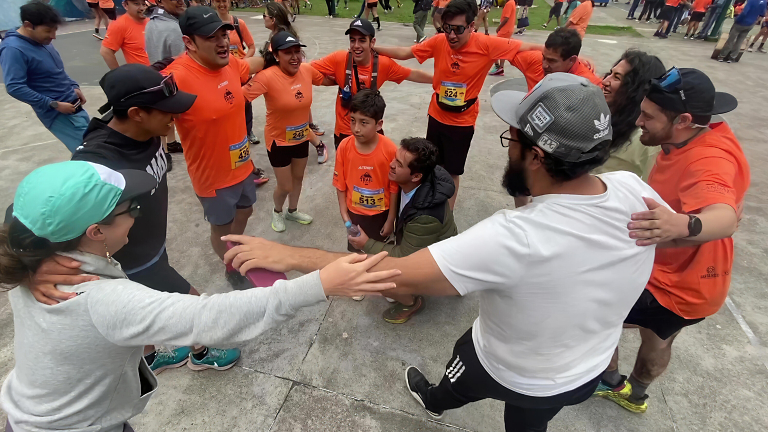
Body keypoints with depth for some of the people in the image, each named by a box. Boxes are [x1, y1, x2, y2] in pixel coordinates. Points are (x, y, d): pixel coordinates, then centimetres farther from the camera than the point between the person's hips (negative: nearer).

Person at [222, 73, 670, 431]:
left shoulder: (516, 237, -44)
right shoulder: (635, 192, -23)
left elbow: (398, 276, -42)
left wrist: (290, 255, -35)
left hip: (509, 371, -3)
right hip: (588, 372, 4)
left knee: (456, 386, 32)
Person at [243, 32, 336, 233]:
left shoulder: (307, 70, -11)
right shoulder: (267, 77, -28)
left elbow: (329, 80, 7)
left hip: (302, 137, 6)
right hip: (279, 141, -5)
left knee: (298, 178, 24)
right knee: (285, 186, 7)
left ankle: (292, 211, 51)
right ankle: (277, 212, 42)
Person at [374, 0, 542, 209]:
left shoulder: (487, 45, -19)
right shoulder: (439, 42, -11)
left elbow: (530, 48, -16)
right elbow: (404, 52, -2)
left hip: (463, 122, -3)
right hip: (436, 117, 3)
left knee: (452, 173, 10)